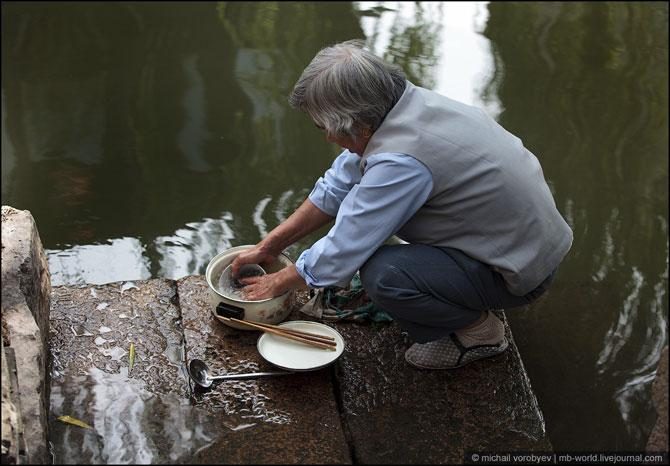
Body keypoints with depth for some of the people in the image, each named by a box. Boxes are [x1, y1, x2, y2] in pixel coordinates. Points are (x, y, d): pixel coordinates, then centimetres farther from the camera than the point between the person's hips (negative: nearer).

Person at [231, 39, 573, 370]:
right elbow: (337, 186, 7)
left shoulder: (402, 161, -32)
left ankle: (479, 331, -1)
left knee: (381, 275, -28)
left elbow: (341, 253, -22)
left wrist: (278, 283, -3)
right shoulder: (404, 101, -5)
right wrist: (270, 245, 9)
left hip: (520, 270, -9)